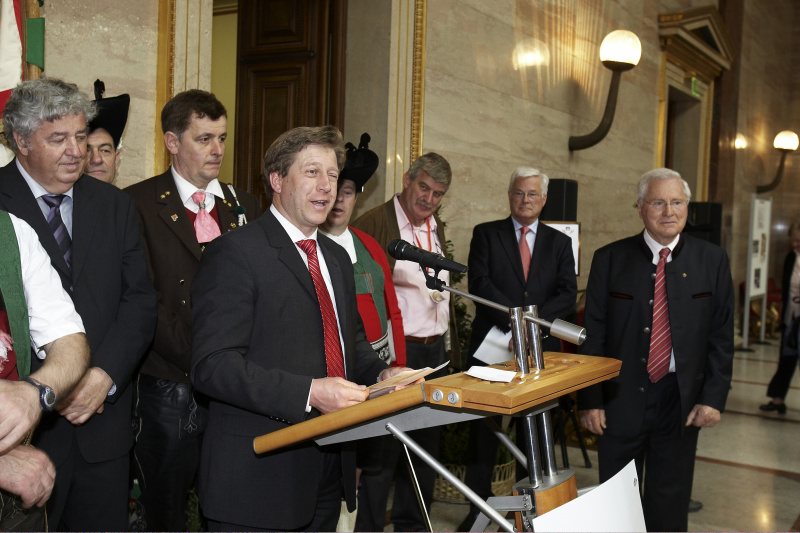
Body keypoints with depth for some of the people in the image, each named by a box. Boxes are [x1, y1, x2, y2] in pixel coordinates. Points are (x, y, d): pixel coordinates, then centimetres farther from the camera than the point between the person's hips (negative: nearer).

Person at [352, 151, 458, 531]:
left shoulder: (437, 229, 15)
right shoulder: (375, 223, -10)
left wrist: (451, 347, 20)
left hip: (436, 352, 8)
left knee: (427, 444, 16)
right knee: (384, 447, -1)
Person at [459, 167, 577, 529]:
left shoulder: (559, 243, 12)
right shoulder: (486, 234, 5)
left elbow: (567, 295, 1)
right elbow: (479, 283, -9)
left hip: (540, 348, 2)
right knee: (483, 428, 3)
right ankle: (478, 508, 15)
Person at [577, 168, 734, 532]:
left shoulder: (712, 261, 2)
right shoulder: (610, 259, -1)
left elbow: (721, 335, 3)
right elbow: (593, 334, -1)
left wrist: (714, 397, -5)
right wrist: (590, 399, -5)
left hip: (682, 402, 1)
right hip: (620, 397, -1)